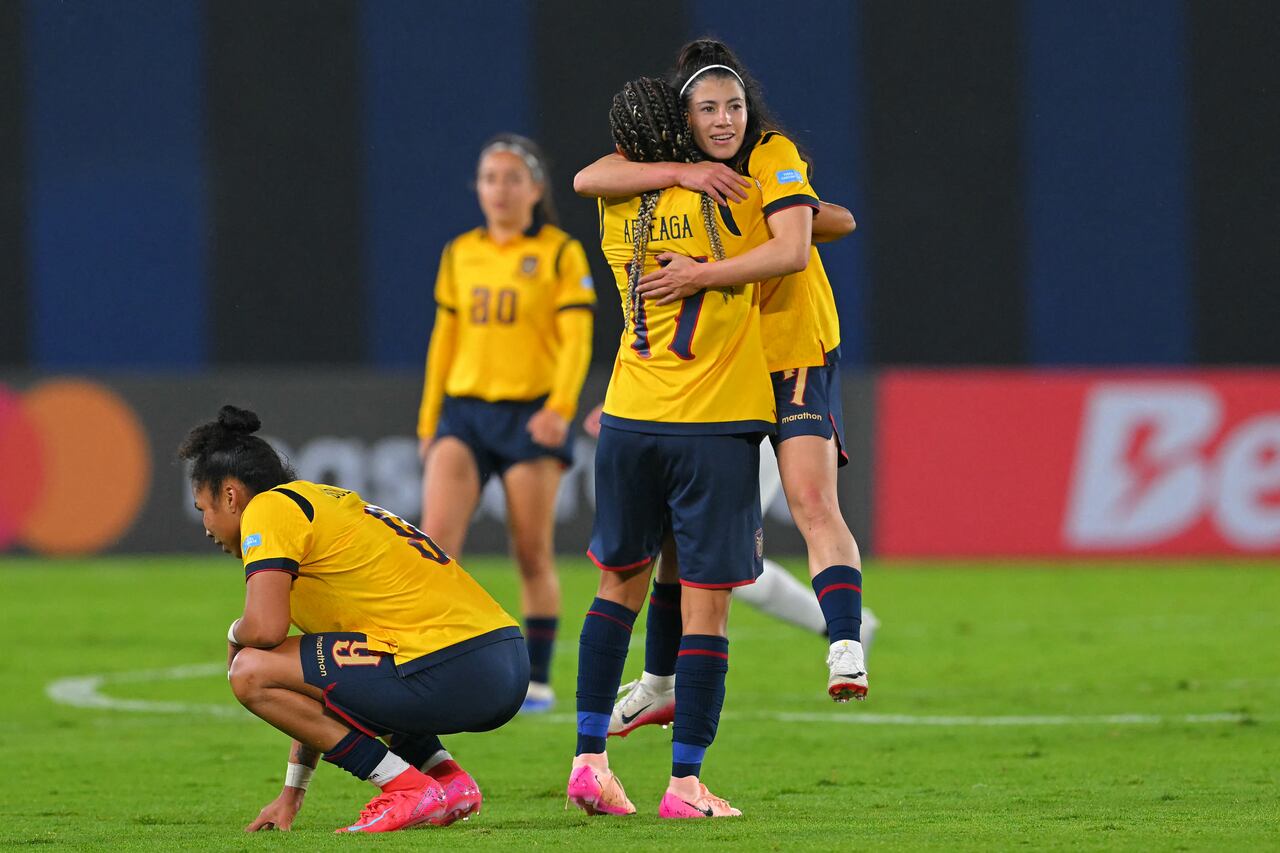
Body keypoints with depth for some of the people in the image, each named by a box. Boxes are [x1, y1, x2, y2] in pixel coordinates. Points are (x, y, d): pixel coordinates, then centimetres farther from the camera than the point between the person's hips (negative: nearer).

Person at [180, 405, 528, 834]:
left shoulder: (269, 508, 0)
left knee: (252, 672, -7)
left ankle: (408, 790, -6)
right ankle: (449, 780, 15)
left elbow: (264, 628, -16)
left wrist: (235, 635, 10)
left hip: (451, 670, -10)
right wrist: (291, 795, 35)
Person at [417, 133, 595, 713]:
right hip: (464, 410, 3)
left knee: (533, 555, 0)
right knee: (437, 538, -14)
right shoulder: (460, 255, 12)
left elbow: (576, 339, -6)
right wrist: (428, 421, 14)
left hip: (530, 415, -3)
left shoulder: (560, 253, 0)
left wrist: (561, 408, -20)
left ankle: (537, 678, 10)